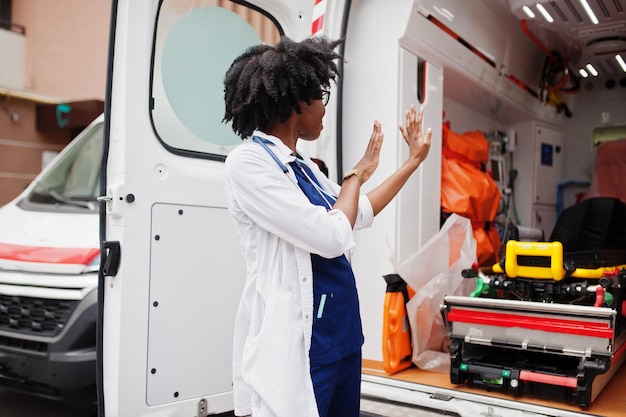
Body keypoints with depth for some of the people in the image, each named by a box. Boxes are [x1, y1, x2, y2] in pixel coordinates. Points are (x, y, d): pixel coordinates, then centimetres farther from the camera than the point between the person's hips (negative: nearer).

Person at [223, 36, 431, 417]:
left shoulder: (304, 167, 9)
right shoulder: (248, 162, -16)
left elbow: (361, 214, 24)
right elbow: (332, 237, -21)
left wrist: (414, 159, 27)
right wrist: (358, 173, -4)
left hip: (342, 336, 9)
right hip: (299, 344, -9)